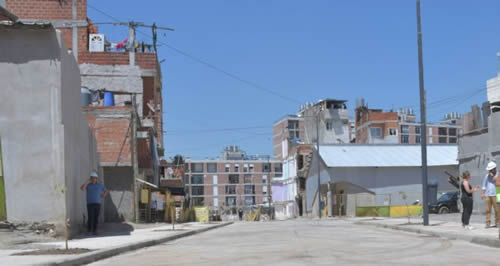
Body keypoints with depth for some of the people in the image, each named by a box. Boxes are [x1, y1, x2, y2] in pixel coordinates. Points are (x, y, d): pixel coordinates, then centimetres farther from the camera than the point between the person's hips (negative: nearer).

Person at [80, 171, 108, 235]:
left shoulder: (100, 185, 9)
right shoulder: (88, 185, 3)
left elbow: (106, 191, 23)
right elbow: (82, 188, -16)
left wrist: (102, 197, 10)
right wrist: (87, 182, -13)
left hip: (97, 204, 2)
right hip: (90, 204, -2)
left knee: (96, 218, 1)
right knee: (90, 217, -10)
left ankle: (94, 230, 8)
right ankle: (89, 229, 8)